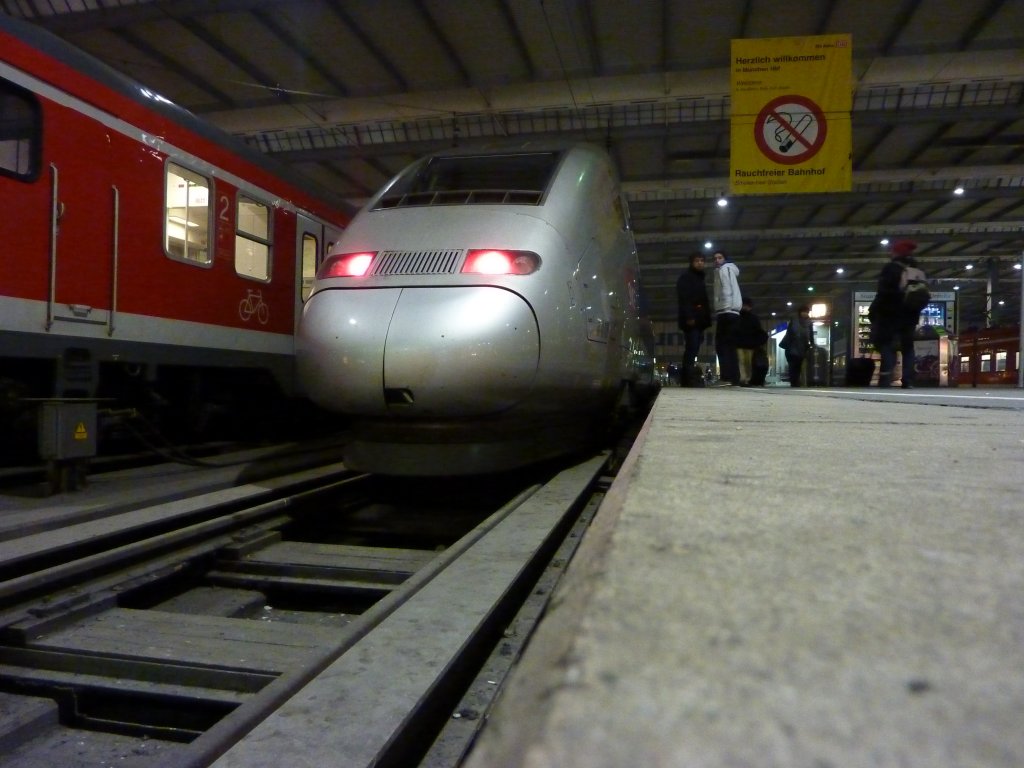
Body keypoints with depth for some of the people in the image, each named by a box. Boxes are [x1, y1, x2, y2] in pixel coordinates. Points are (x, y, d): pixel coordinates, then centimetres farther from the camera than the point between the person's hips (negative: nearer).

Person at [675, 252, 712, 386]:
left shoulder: (700, 278, 26)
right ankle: (690, 379, -20)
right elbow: (683, 298, -13)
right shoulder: (686, 276, -1)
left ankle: (686, 380, 6)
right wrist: (689, 316, -23)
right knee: (692, 348, -16)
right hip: (691, 319, -9)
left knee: (692, 349, 5)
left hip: (699, 319, 9)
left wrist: (706, 319, 17)